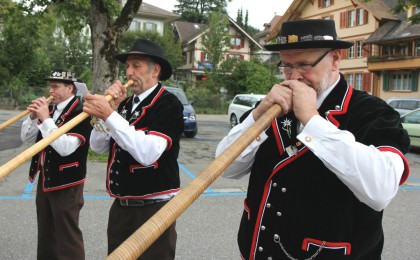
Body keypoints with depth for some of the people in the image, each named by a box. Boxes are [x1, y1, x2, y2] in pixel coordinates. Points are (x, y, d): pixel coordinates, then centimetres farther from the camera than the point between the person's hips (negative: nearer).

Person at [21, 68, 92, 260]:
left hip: (66, 185, -8)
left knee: (67, 236, 3)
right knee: (46, 233, 21)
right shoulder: (50, 109, 7)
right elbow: (26, 138, 9)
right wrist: (33, 117, -8)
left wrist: (46, 119, -26)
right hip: (45, 180, 8)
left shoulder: (81, 113, -17)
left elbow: (65, 148, -27)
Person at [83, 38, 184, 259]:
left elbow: (147, 153, -27)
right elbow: (98, 147, 3)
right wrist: (110, 107, -9)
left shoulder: (169, 105, -13)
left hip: (153, 208, -7)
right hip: (120, 206, 7)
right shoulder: (124, 104, 8)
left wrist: (109, 115, -28)